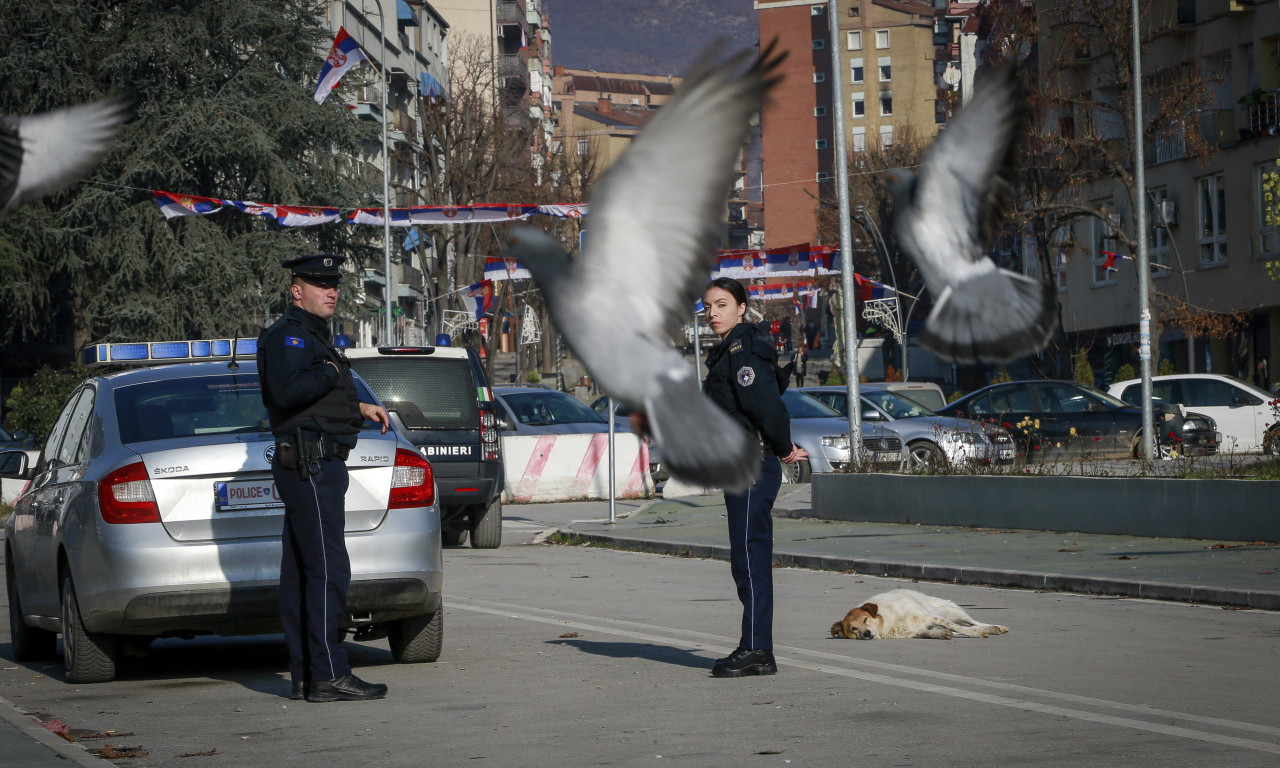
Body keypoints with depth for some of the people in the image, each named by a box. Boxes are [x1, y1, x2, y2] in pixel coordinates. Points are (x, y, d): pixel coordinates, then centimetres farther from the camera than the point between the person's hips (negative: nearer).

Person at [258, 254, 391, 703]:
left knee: (300, 573, 9)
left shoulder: (312, 336, 22)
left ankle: (304, 675, 12)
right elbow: (287, 390, -27)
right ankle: (328, 676, -15)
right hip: (310, 464, -11)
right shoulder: (289, 334, -11)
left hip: (316, 466, 11)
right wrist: (330, 373, -14)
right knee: (327, 569, -13)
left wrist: (358, 408, 20)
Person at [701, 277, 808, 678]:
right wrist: (783, 447, 16)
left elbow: (766, 404, -20)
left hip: (752, 467, -10)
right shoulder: (727, 352, 18)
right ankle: (755, 648, 16)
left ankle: (756, 651, -7)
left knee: (749, 558, -9)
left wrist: (782, 448, -7)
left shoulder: (743, 351, -14)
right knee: (751, 559, 12)